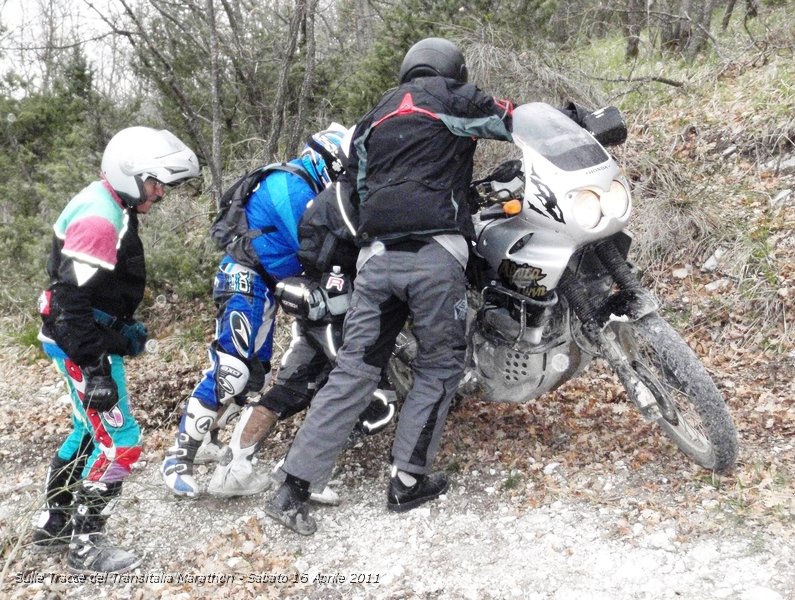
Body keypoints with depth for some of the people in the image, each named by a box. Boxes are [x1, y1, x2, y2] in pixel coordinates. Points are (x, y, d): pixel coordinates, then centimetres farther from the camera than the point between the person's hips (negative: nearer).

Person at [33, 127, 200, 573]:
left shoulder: (110, 207, 10)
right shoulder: (98, 218, -23)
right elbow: (72, 302, -26)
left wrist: (127, 328, 23)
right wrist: (96, 369, -26)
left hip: (91, 337, 11)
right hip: (83, 344, -11)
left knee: (90, 432, 21)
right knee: (118, 442, -5)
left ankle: (52, 526, 35)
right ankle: (85, 547, 9)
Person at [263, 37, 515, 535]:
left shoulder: (373, 120, 28)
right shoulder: (451, 98, 10)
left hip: (376, 254, 6)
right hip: (434, 253, -5)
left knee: (355, 368, 4)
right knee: (440, 365, 9)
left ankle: (294, 487, 1)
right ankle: (409, 481, 9)